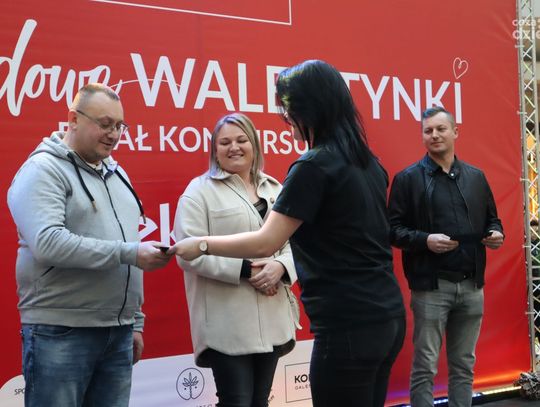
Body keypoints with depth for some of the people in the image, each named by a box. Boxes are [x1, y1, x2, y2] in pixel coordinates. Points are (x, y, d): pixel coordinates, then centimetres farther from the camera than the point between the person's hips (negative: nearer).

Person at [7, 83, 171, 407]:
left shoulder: (115, 173, 16)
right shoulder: (43, 170, -7)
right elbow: (48, 243, -22)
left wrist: (135, 322, 15)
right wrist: (129, 253, -21)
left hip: (118, 332, 7)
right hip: (61, 333, -6)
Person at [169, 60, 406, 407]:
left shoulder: (315, 166, -14)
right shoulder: (367, 162, 11)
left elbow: (264, 243, -14)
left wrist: (200, 244, -1)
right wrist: (283, 266, 24)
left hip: (348, 325, -9)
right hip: (386, 316, 9)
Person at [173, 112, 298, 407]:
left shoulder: (275, 190, 13)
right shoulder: (200, 191, -3)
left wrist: (281, 266, -12)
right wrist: (244, 270, -17)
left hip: (272, 320, 5)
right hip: (226, 325, -5)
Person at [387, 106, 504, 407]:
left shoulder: (476, 177, 12)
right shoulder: (408, 178, -2)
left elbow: (491, 219, 19)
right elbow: (393, 228, -5)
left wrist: (496, 234, -3)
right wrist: (425, 240, -21)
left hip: (472, 285, 5)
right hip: (431, 286, -4)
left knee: (464, 365, 14)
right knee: (425, 367, 2)